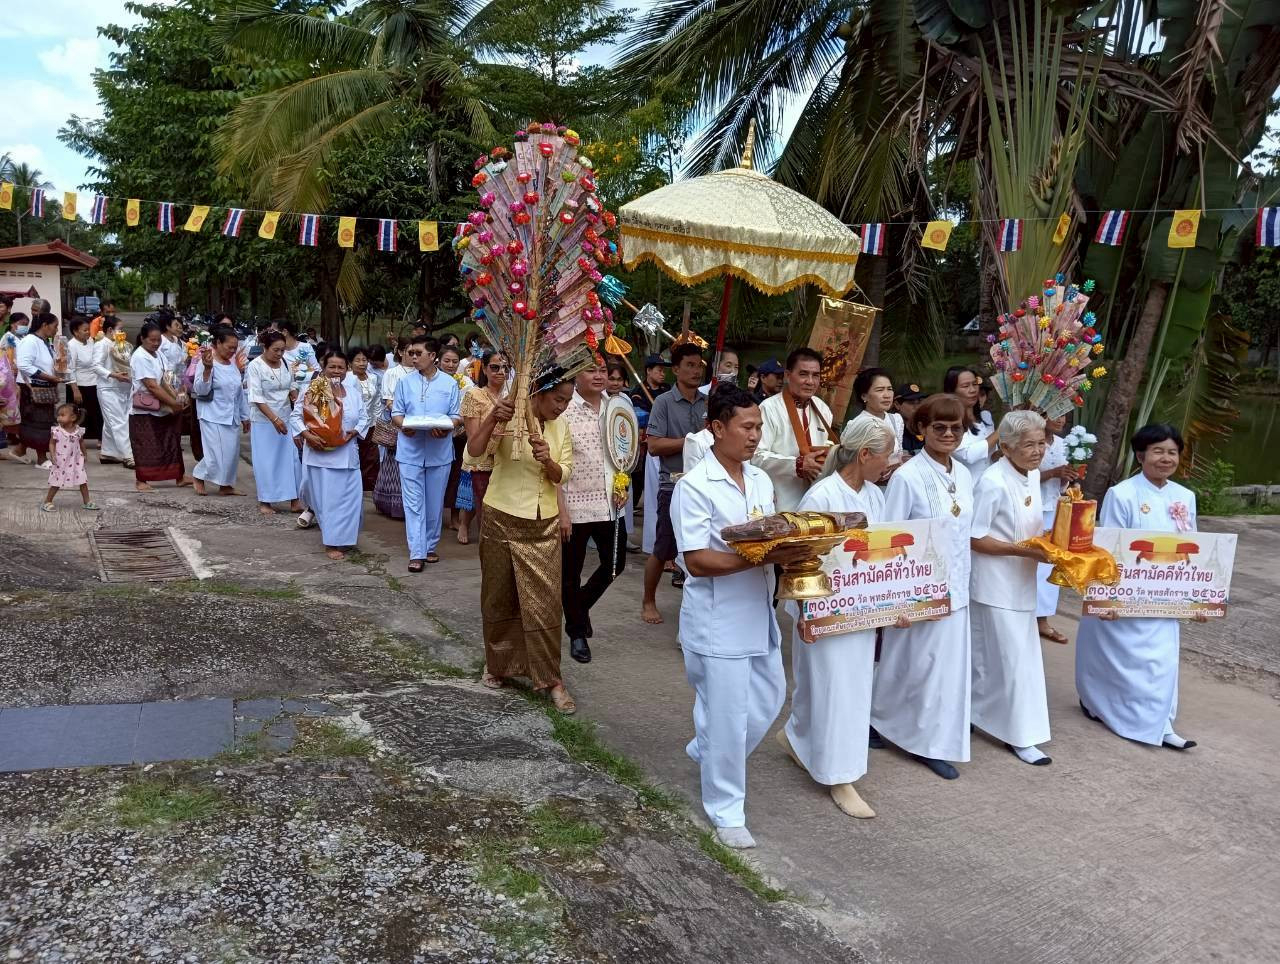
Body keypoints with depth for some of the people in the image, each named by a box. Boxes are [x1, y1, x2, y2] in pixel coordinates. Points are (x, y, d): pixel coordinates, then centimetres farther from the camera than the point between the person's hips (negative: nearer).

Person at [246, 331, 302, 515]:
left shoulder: (285, 363, 3)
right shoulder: (255, 366, -11)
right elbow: (256, 398, -15)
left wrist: (294, 394, -8)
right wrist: (274, 419, -22)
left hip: (286, 418, 4)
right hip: (264, 421, -4)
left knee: (292, 458, 2)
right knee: (266, 461, 2)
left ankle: (294, 500, 9)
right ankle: (264, 501, 13)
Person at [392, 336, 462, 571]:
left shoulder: (449, 383, 2)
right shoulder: (405, 382, 4)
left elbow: (456, 416, 2)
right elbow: (396, 412, 6)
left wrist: (446, 428, -19)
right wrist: (403, 425, -16)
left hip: (439, 452, 0)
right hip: (410, 451, 0)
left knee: (435, 503, 10)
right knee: (414, 503, -3)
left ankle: (431, 546, 25)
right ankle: (417, 553, -1)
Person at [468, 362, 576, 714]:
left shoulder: (560, 427, 4)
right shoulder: (508, 416, -10)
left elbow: (563, 476, -1)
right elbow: (474, 450, -21)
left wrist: (547, 461, -22)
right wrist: (492, 418, -38)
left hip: (544, 525, 3)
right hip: (503, 520, -3)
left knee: (545, 602, 0)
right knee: (499, 598, 10)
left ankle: (550, 678, 7)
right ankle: (497, 663, 31)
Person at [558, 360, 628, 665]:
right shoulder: (565, 410, -12)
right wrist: (561, 512, -15)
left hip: (609, 503, 5)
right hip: (575, 505, -5)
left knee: (615, 563, 14)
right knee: (571, 573, 9)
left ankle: (582, 604, 40)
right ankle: (576, 632, 27)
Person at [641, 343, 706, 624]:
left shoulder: (709, 403, 8)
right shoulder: (664, 402, -5)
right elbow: (654, 445, -12)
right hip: (674, 486, -4)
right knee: (663, 550, 5)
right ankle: (648, 602, 23)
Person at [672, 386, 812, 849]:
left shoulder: (761, 480, 8)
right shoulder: (694, 487, -16)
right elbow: (697, 561, -20)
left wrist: (792, 548, -8)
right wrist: (765, 556, -27)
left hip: (759, 613, 8)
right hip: (718, 620, -8)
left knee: (768, 699, 18)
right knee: (727, 716, 2)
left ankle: (706, 751, 42)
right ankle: (725, 811, 21)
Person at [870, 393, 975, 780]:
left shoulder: (963, 474, 6)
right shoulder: (907, 477, -15)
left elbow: (964, 531, 15)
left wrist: (961, 581, 14)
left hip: (954, 588, 7)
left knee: (947, 665, 11)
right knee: (910, 664, 6)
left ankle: (933, 744, 24)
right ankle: (877, 718, 29)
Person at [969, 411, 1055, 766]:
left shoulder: (1032, 474, 5)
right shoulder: (993, 482, -22)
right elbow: (973, 538, -20)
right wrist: (1023, 550, -23)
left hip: (1021, 582, 8)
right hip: (996, 584, -8)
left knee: (990, 657, 19)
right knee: (1014, 659, -1)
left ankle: (977, 713, 35)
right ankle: (1020, 735, 12)